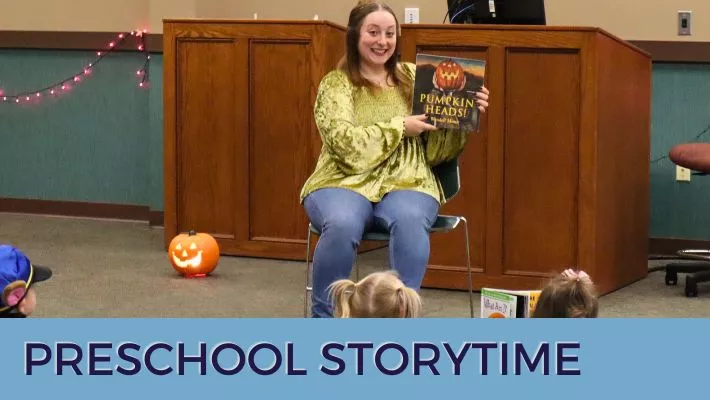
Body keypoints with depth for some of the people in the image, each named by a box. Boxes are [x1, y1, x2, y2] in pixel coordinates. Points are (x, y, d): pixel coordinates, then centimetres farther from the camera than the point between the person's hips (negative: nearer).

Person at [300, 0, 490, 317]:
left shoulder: (413, 78, 14)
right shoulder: (335, 84, 6)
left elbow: (436, 150, 12)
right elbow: (346, 143, -10)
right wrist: (399, 127, -10)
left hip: (406, 184, 2)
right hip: (345, 183, -2)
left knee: (410, 222, -34)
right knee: (342, 225, -35)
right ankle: (324, 324, -18)